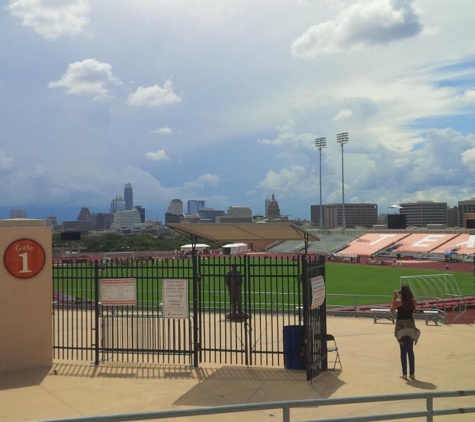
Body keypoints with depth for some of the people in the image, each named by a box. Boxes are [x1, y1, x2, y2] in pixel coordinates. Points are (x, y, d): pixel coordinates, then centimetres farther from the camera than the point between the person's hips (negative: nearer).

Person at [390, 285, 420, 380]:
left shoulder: (398, 301, -12)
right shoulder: (413, 301, -1)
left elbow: (392, 311, 1)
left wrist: (394, 298, 3)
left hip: (401, 326, -3)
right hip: (410, 326, 3)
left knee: (403, 351, 3)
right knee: (410, 350, 10)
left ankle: (404, 374, 3)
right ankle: (412, 374, 12)